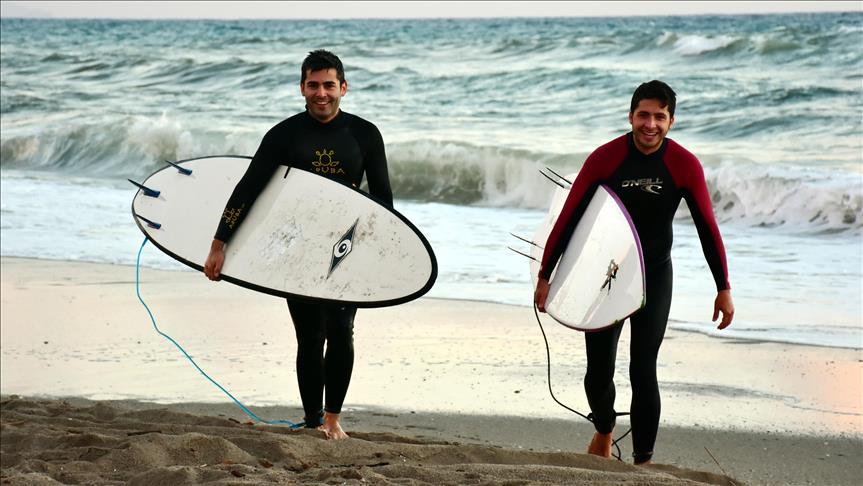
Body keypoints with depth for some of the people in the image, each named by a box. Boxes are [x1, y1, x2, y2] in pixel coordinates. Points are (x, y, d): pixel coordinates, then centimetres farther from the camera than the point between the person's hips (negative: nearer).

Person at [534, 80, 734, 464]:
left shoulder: (685, 166, -12)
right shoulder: (605, 159, -14)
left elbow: (707, 228, -4)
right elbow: (568, 218, -8)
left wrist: (723, 289, -2)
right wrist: (544, 275, -7)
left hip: (654, 275, 0)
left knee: (643, 373, -11)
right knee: (599, 373, 6)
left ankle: (643, 459, 0)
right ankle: (604, 431, 38)